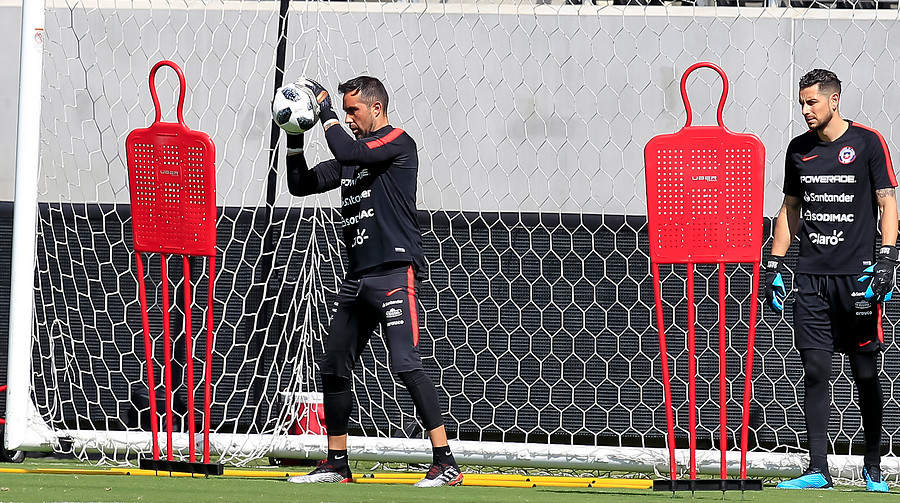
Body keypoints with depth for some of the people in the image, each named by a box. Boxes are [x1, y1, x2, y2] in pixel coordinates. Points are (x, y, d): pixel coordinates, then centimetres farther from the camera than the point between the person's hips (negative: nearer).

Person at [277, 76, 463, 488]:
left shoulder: (398, 142, -4)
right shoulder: (353, 153, 19)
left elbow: (346, 152, -19)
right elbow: (301, 185, 21)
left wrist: (324, 110, -6)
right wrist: (295, 138, 8)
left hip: (395, 272, -9)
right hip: (357, 277, 9)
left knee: (406, 365, -18)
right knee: (333, 368, 10)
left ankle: (446, 463, -19)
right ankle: (337, 465, 21)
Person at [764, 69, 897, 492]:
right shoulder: (800, 149, 12)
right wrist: (773, 265, 13)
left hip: (856, 274, -4)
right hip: (811, 275, 4)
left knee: (865, 373, 1)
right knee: (815, 371, -1)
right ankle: (817, 470, 1)